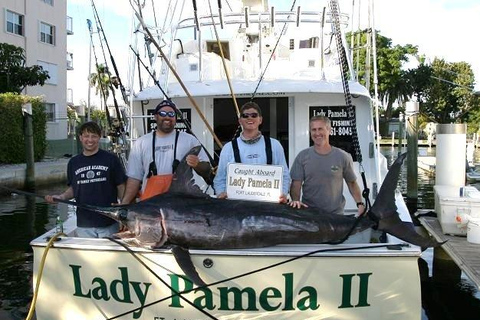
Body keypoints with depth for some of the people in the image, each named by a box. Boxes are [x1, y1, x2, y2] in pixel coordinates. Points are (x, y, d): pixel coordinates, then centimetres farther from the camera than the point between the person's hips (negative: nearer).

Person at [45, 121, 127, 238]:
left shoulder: (111, 159, -1)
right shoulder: (73, 162, 9)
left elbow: (121, 187, 0)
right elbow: (72, 189, 16)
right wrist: (61, 197, -4)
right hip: (84, 225, 3)